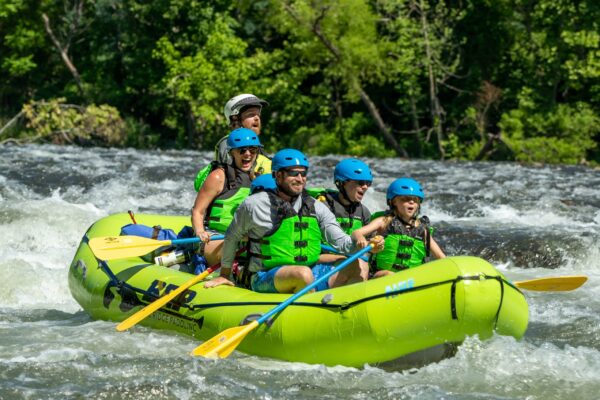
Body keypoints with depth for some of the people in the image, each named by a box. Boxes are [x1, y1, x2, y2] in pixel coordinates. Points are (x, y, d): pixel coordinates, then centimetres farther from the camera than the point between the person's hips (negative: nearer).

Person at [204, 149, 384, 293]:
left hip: (309, 274, 5)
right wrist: (224, 275, 18)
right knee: (303, 273, -38)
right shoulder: (254, 205, -3)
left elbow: (341, 241, 2)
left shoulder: (316, 208, 10)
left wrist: (364, 245, -19)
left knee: (357, 266, -13)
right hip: (265, 280, -5)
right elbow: (232, 237, 11)